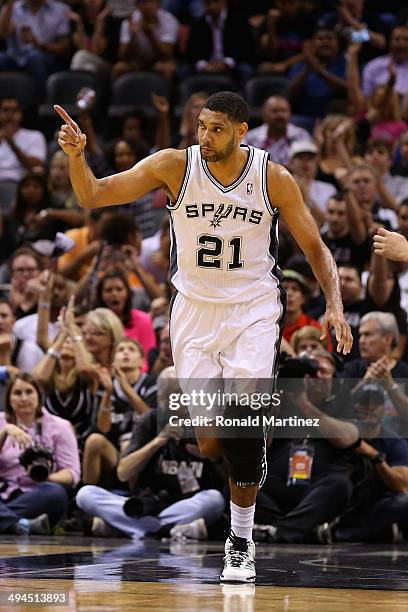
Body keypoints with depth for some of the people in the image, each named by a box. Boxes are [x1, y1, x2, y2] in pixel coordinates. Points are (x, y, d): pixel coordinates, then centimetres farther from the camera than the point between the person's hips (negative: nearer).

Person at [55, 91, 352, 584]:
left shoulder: (273, 178, -9)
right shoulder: (175, 165, -9)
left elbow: (315, 248, 1)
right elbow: (93, 196, -12)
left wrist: (335, 304, -12)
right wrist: (76, 155, -31)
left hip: (253, 311, -1)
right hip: (196, 311, 1)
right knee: (210, 444, -4)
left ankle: (241, 541, -4)